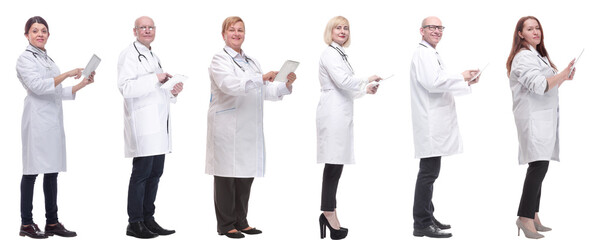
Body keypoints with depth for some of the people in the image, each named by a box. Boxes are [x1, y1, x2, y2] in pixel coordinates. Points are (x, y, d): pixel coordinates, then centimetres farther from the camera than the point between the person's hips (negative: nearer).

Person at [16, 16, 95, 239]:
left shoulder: (47, 59, 22)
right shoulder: (25, 58, -1)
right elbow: (37, 86, -16)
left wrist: (82, 84, 13)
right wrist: (67, 74, -19)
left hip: (53, 120, 8)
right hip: (37, 119, -8)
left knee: (52, 171, 8)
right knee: (32, 171, -5)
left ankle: (52, 222, 12)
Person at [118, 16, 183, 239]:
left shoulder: (153, 57, 24)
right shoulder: (129, 55, -4)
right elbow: (126, 88, -17)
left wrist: (172, 92, 10)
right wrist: (155, 78, -19)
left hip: (158, 124, 9)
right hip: (143, 124, -9)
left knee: (155, 172, 9)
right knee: (141, 172, -8)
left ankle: (148, 219, 16)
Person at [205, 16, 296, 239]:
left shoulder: (251, 61, 20)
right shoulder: (219, 60, -3)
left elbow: (266, 91, 16)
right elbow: (230, 85, -21)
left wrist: (286, 85, -1)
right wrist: (261, 78, -28)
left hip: (250, 128, 7)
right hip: (227, 127, -7)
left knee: (246, 174, 8)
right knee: (227, 175, -2)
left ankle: (240, 221, 18)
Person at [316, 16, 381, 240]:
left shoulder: (341, 54, 22)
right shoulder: (329, 53, -7)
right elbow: (343, 81, -18)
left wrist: (365, 89, 13)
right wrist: (368, 80, -6)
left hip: (342, 113, 9)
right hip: (333, 113, -9)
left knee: (336, 164, 6)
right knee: (333, 164, -10)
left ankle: (329, 214, 8)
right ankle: (329, 214, -9)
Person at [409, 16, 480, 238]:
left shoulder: (431, 54, 23)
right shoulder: (423, 53, -10)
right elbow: (432, 83, -22)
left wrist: (466, 81, 14)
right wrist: (461, 77, -12)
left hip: (435, 124, 11)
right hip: (430, 124, -11)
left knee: (429, 173, 14)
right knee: (428, 172, -10)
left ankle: (427, 217, 20)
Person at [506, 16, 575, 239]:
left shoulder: (539, 56, 23)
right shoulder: (523, 57, -10)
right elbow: (539, 85, -21)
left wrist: (564, 78, 16)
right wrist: (564, 74, -18)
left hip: (545, 116, 10)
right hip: (533, 117, -10)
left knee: (538, 166, 8)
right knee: (539, 164, -18)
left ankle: (533, 217, 11)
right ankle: (525, 218, -19)